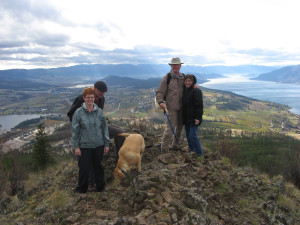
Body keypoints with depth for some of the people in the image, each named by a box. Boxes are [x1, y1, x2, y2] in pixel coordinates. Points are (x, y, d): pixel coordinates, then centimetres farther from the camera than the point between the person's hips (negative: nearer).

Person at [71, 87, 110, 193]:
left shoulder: (99, 111, -1)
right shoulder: (78, 112, -7)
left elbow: (105, 128, 4)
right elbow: (75, 130, -4)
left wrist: (106, 144, 4)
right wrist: (76, 146, -5)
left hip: (99, 145, 2)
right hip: (85, 146, -2)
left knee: (98, 166, 14)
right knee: (84, 168, 5)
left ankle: (100, 187, 32)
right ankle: (82, 188, 27)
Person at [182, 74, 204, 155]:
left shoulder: (196, 91, -13)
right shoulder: (184, 91, 12)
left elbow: (199, 105, -16)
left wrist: (197, 117, -20)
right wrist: (183, 117, 19)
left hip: (193, 119, -8)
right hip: (186, 118, 8)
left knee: (192, 136, -9)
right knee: (188, 136, 15)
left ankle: (200, 154, 4)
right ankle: (191, 150, 30)